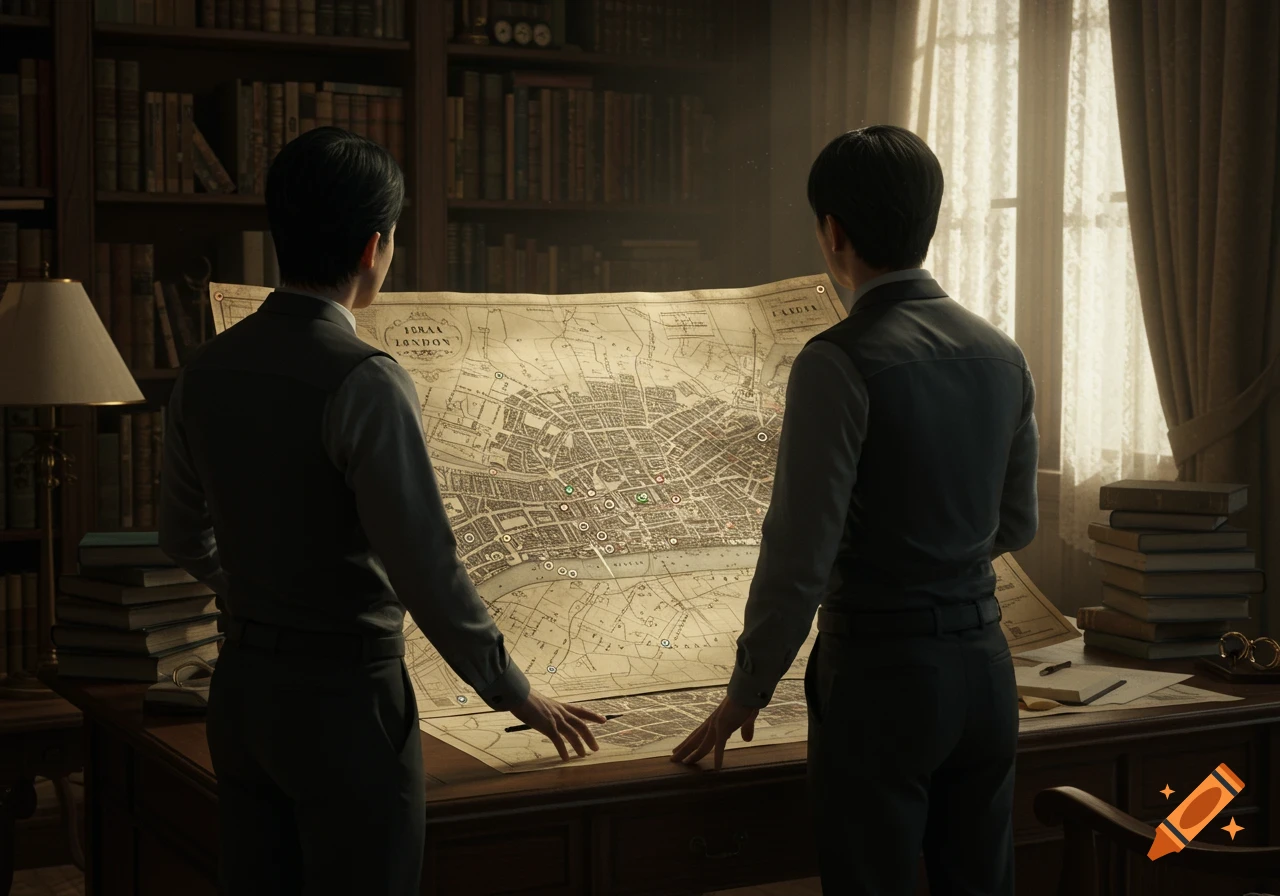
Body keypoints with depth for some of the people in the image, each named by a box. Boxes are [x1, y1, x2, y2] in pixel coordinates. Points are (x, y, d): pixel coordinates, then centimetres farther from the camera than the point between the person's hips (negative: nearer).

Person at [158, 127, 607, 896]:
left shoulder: (208, 370, 3)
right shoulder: (365, 381, -19)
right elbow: (427, 568, -20)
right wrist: (516, 695, -9)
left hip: (243, 687, 7)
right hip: (345, 694, -7)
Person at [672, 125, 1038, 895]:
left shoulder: (839, 362, -16)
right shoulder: (1001, 354, 5)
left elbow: (799, 557, -16)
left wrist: (747, 693, -4)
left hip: (881, 672, -6)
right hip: (985, 662, 6)